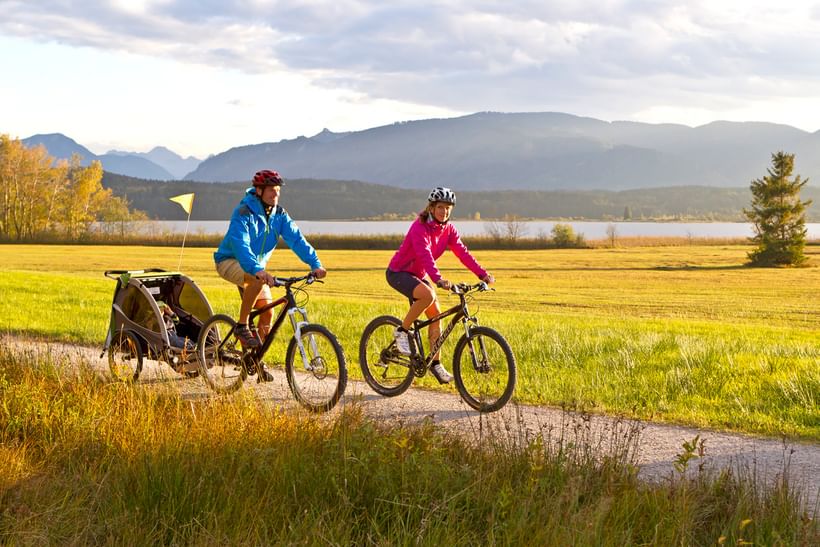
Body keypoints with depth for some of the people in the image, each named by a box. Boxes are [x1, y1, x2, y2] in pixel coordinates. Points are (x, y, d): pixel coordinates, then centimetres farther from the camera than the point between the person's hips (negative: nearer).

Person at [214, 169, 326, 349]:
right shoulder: (243, 213, -24)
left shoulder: (279, 214, -5)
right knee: (257, 280, -37)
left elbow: (296, 239, -13)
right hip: (230, 261, -6)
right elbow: (240, 244, -38)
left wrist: (315, 264, -28)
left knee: (267, 313, -3)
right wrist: (257, 270, -54)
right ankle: (242, 326, -21)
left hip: (257, 266, 7)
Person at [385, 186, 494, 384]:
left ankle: (436, 363, 8)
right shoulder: (420, 227, -24)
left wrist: (482, 274, -22)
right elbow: (425, 255, -37)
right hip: (398, 273, -7)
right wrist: (439, 280, -51)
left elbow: (462, 253, -10)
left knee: (435, 314, -2)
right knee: (428, 295, -33)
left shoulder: (448, 229, -1)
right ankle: (402, 331, -14)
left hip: (418, 275, 8)